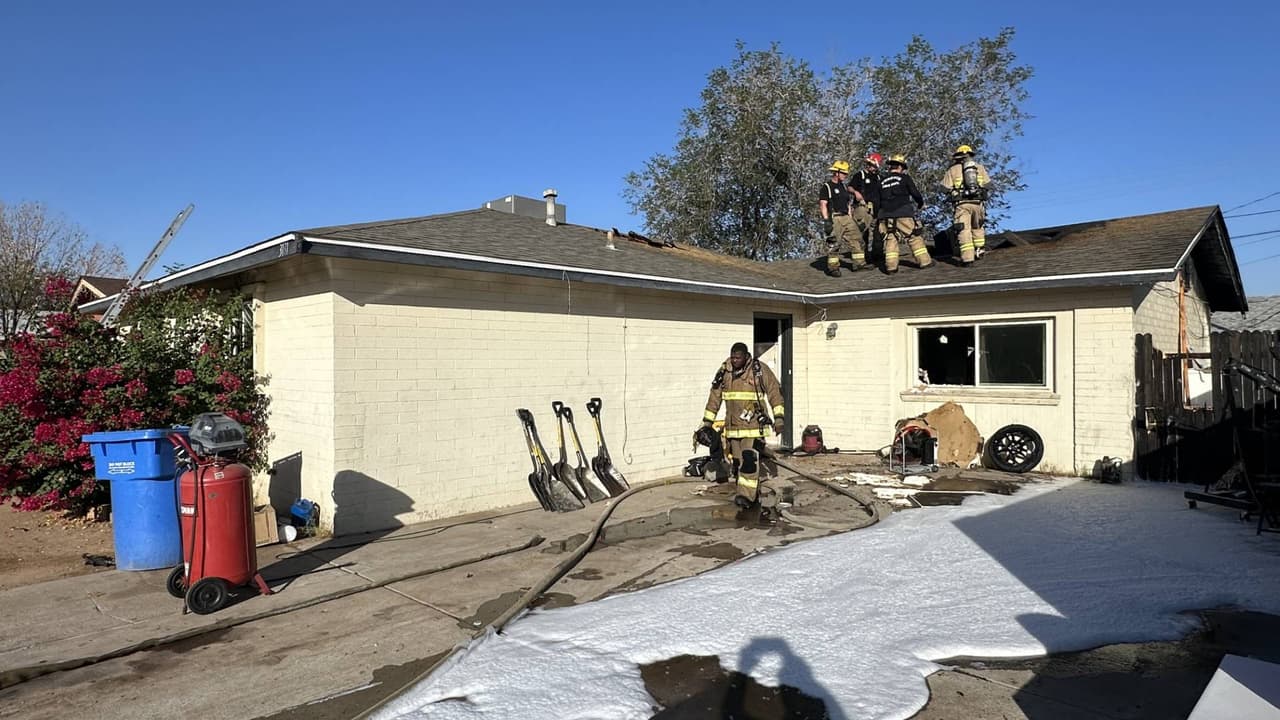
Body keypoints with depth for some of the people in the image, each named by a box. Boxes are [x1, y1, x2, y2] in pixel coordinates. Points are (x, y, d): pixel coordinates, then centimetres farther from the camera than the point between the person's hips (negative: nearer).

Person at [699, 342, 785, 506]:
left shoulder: (760, 369, -6)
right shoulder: (724, 371, 5)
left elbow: (774, 391, -3)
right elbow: (714, 397, 12)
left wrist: (779, 417, -9)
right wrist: (707, 422, 11)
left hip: (754, 424, -5)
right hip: (732, 425, 5)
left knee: (749, 458, -14)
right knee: (737, 461, 8)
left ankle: (747, 495, -12)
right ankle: (754, 492, 21)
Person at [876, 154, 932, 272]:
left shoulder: (882, 181, 14)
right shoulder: (904, 178, 4)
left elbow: (877, 199, 16)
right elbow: (915, 193, 5)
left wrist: (876, 215, 24)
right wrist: (921, 204, 23)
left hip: (885, 215, 4)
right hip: (903, 214, -3)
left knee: (890, 239, 7)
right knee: (915, 236, 5)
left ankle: (891, 265, 0)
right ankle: (924, 261, 5)